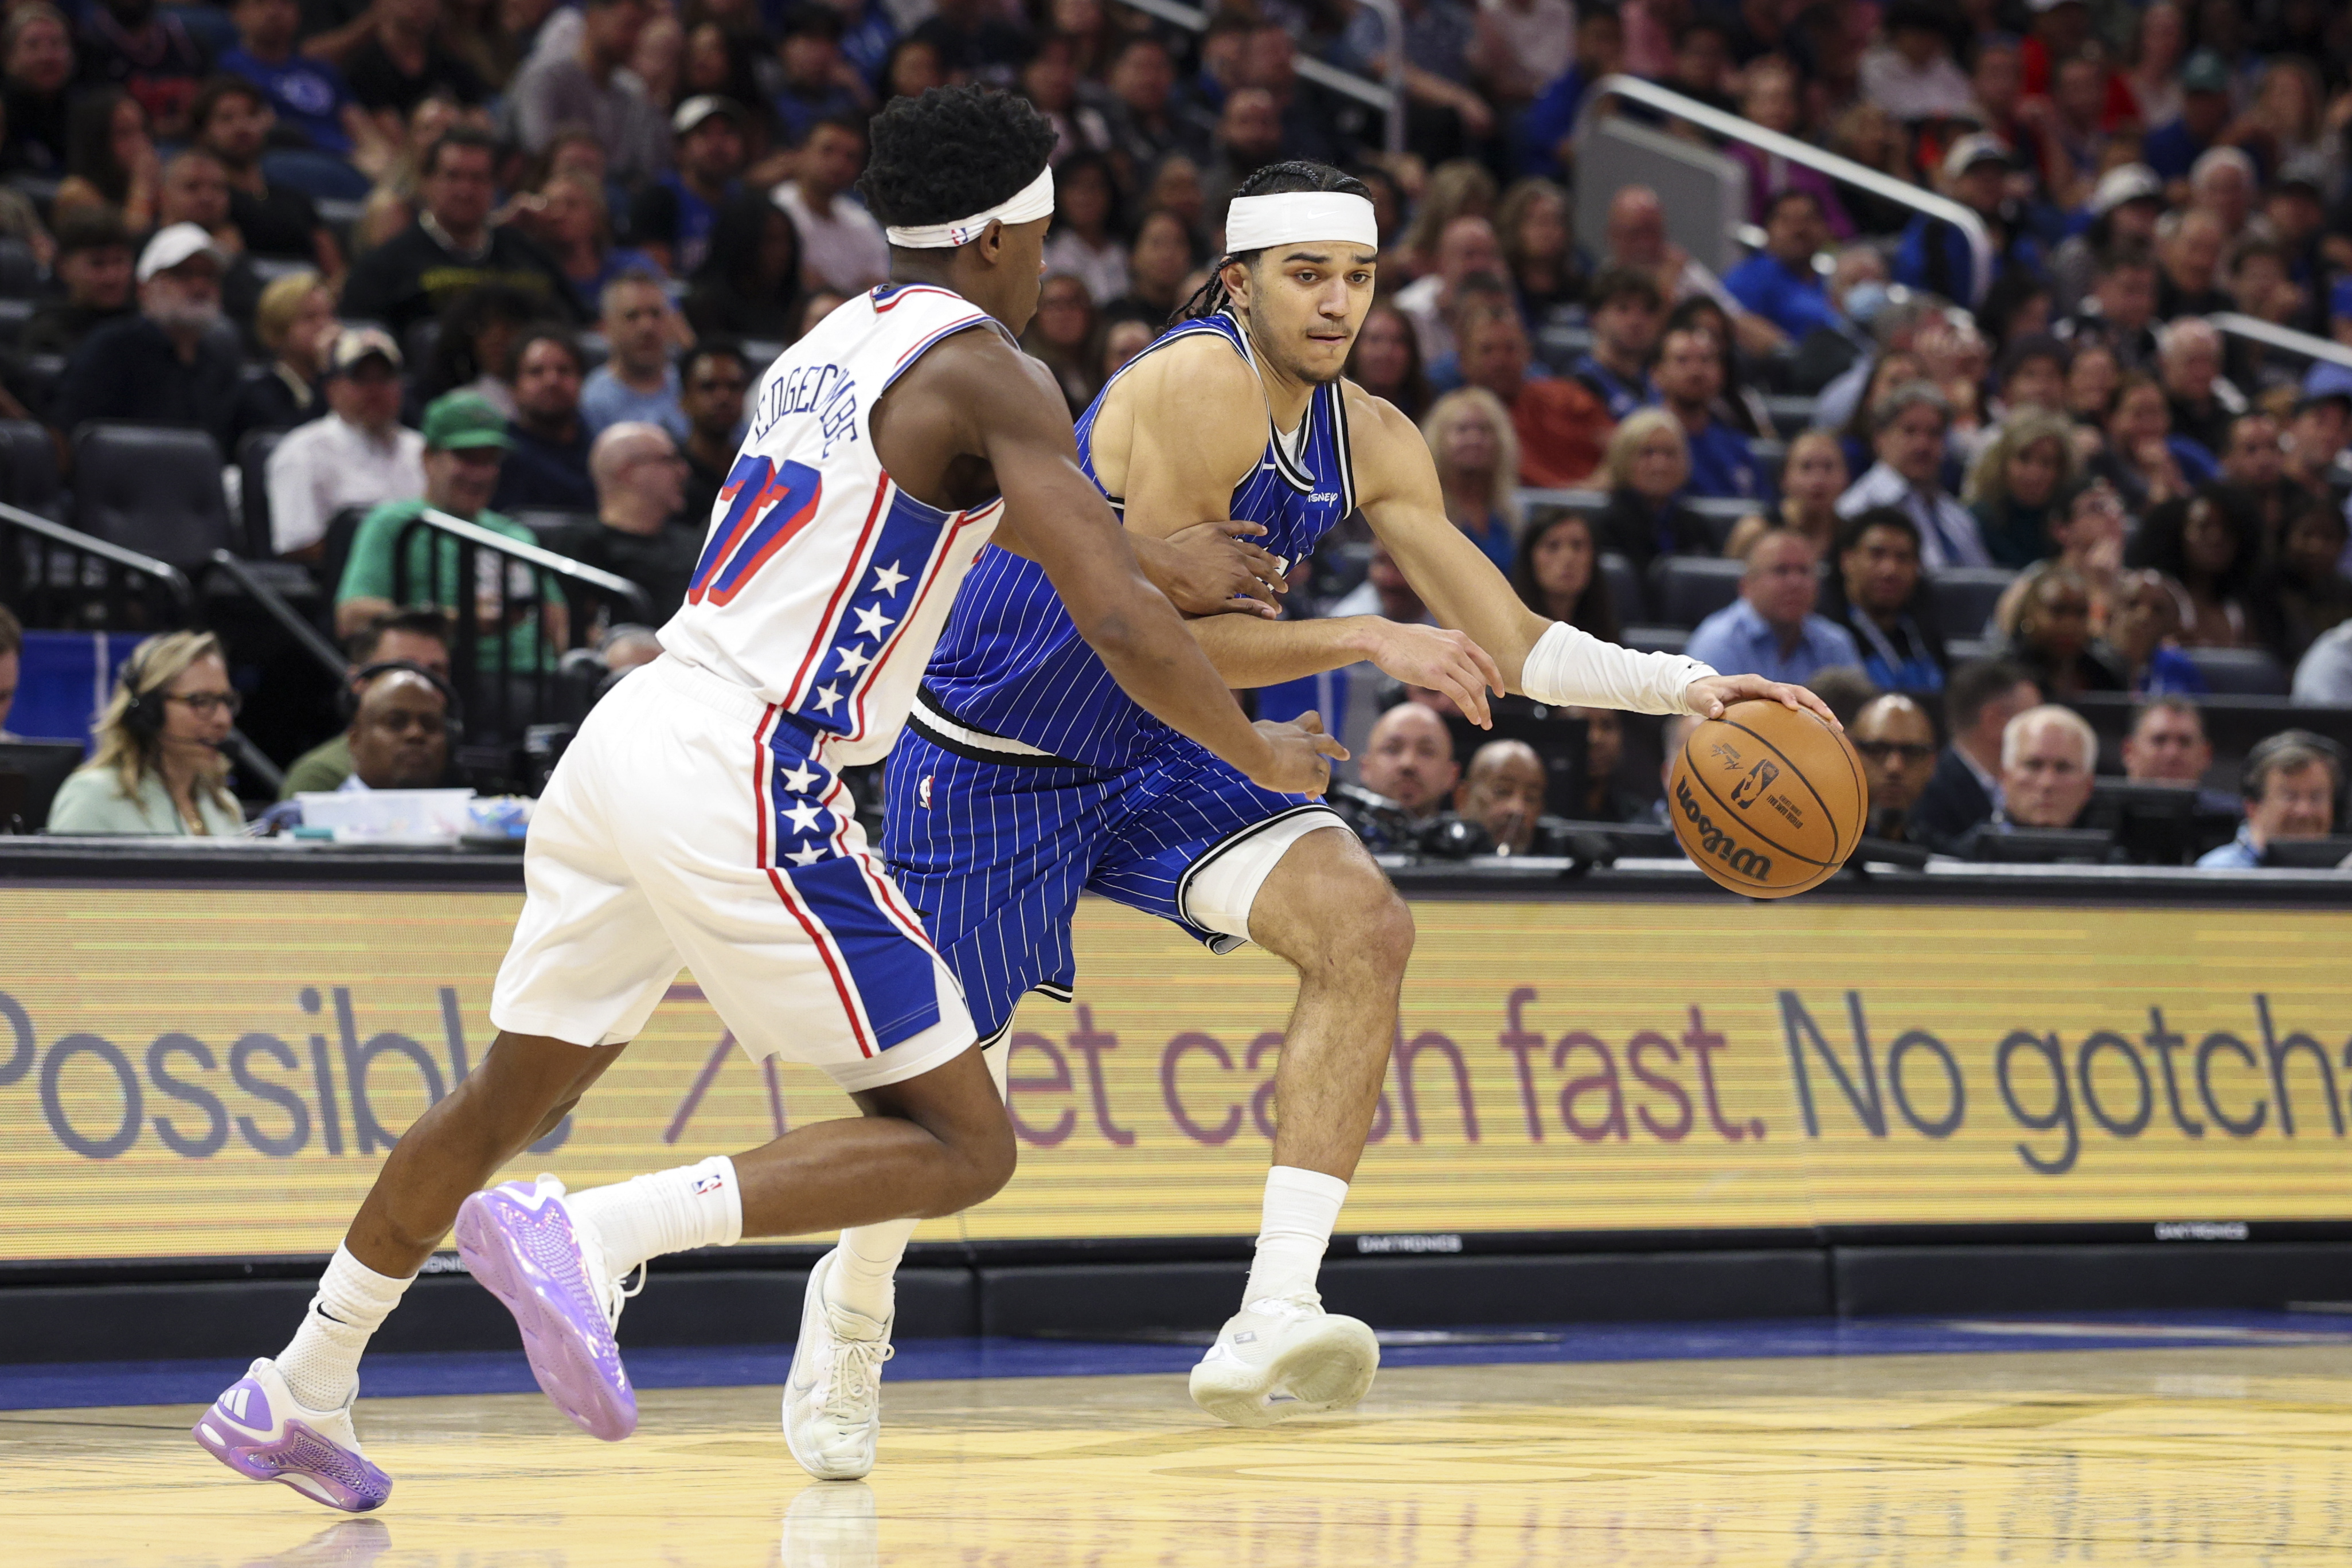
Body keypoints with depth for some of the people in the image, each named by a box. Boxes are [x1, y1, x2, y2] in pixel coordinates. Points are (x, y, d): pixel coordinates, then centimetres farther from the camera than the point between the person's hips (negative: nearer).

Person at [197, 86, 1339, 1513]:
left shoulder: (832, 346, 20)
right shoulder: (988, 374, -6)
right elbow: (1121, 622, -14)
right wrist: (1258, 753, 3)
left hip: (628, 743, 9)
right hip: (746, 783, -9)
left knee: (517, 1093, 24)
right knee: (963, 1147, -3)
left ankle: (299, 1394, 31)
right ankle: (593, 1235, -17)